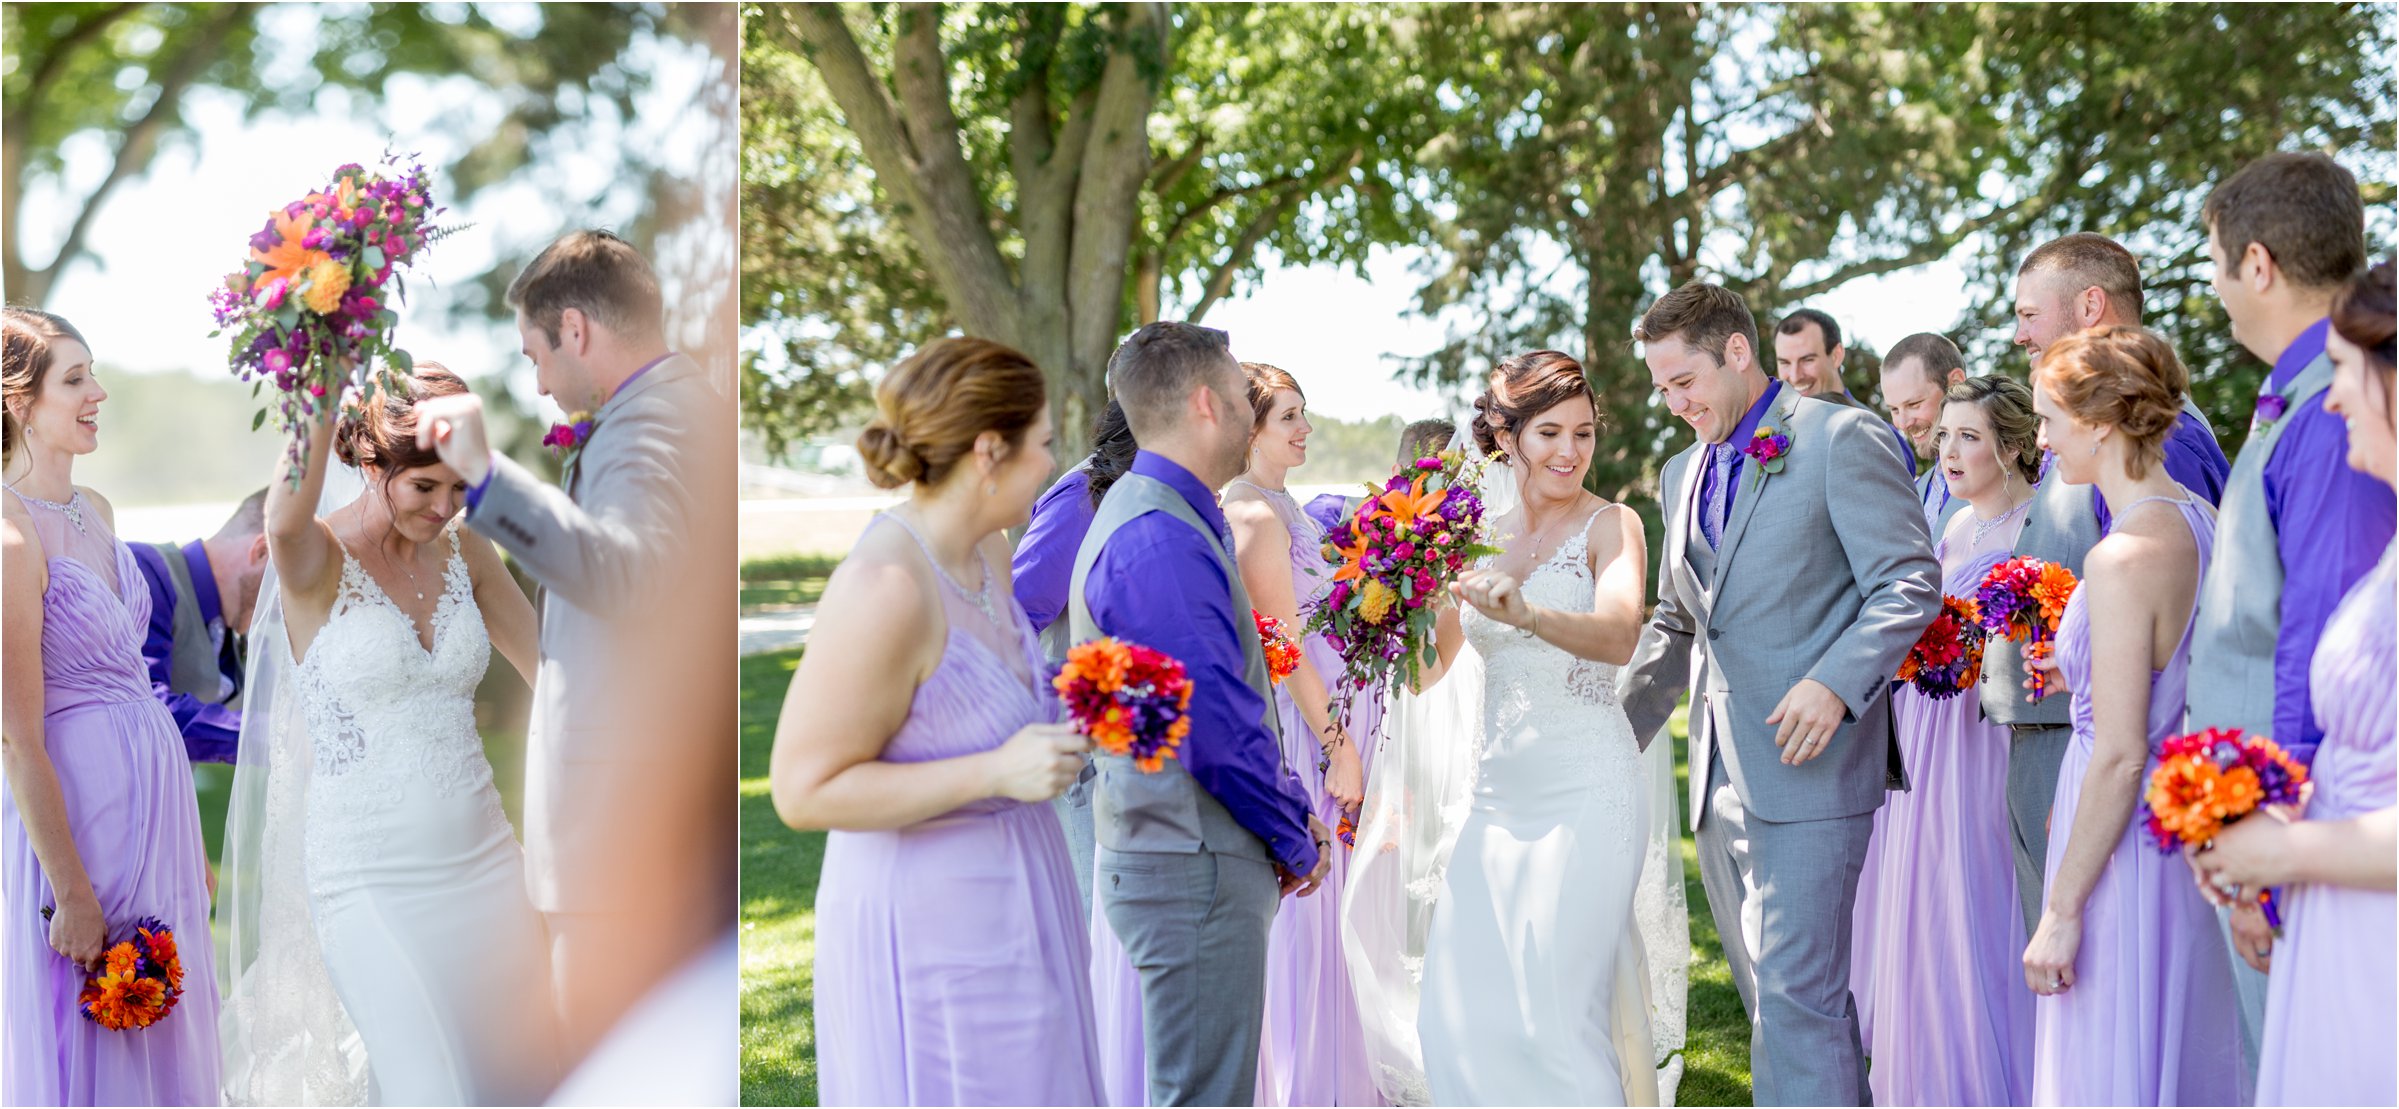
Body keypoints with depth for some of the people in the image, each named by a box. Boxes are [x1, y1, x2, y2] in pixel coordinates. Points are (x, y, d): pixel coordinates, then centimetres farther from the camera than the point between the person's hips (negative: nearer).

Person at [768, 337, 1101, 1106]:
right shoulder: (886, 587, -25)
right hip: (927, 932, -9)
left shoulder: (983, 550, 2)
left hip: (1001, 911, 9)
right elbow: (804, 790, -23)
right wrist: (996, 771, -26)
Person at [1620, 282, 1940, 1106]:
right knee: (1770, 993, 12)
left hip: (1808, 766, -8)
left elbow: (1911, 583, -9)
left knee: (1795, 997, -11)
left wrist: (1834, 683, -21)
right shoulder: (1684, 473, 19)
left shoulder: (1843, 439, -4)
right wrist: (1619, 733, 17)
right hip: (1721, 781, 8)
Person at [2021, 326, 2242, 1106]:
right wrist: (2081, 674, 17)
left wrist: (2061, 913, -18)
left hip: (2129, 833, -9)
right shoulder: (2201, 521, 5)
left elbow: (2120, 755, -22)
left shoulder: (2125, 558, -21)